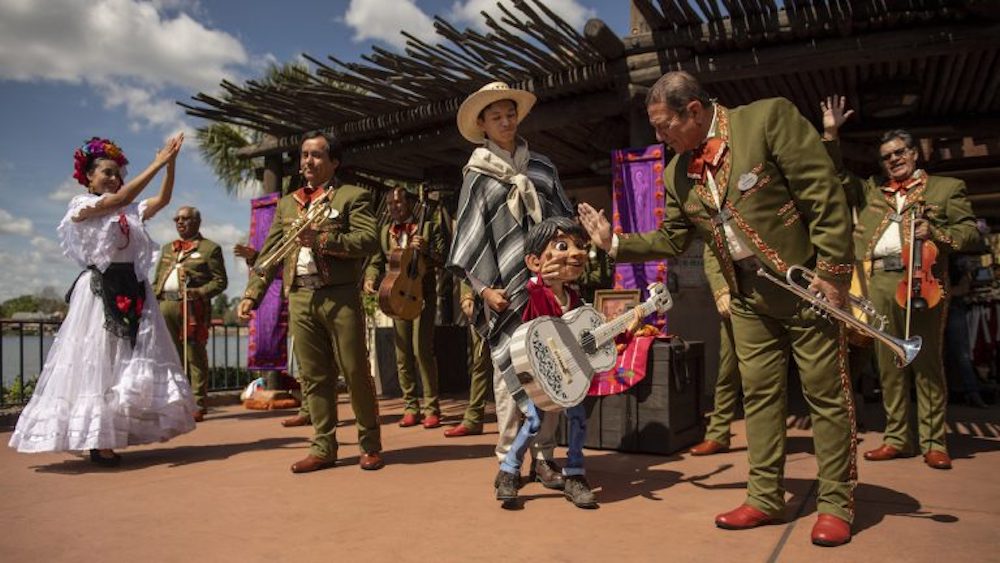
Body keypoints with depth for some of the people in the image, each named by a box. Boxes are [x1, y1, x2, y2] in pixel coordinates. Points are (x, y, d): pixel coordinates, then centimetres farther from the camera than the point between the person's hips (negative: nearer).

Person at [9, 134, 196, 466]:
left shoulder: (129, 212, 16)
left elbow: (163, 200, 4)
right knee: (98, 364, -4)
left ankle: (114, 436, 12)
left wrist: (171, 165, -9)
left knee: (132, 362, 4)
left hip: (132, 290, 6)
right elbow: (121, 198, -17)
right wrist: (156, 164, -18)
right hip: (100, 292, -6)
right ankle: (98, 441, 0)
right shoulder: (81, 205, 0)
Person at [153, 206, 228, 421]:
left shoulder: (210, 248, 3)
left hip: (192, 307, -6)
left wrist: (201, 292, -18)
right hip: (165, 305, 6)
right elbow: (157, 279, 24)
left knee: (194, 356, -4)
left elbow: (220, 280, -3)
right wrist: (153, 299, 9)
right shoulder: (167, 248, 24)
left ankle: (198, 405, 1)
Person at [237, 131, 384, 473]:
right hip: (300, 298, 5)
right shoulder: (287, 204, 20)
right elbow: (269, 253, 17)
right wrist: (252, 294, 8)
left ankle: (370, 445, 13)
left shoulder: (353, 196, 4)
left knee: (355, 373, 0)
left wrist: (323, 239, -18)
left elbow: (369, 241, -10)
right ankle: (324, 448, 17)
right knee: (314, 377, 8)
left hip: (340, 297, -5)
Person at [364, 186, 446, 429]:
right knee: (402, 354, 5)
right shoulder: (385, 232, 16)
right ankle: (410, 408, 14)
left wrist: (426, 250, -20)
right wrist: (370, 279, -4)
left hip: (423, 295, -4)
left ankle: (432, 409, -2)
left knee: (422, 350, -11)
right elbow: (376, 261, 16)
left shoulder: (428, 227, 4)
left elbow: (443, 258, -2)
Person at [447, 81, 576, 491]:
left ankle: (543, 456, 10)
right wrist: (485, 287, -8)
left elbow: (564, 221, 16)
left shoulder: (540, 167, 15)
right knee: (510, 370, -2)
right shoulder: (477, 176, 7)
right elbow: (471, 236, 2)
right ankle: (508, 456, 10)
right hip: (505, 290, -2)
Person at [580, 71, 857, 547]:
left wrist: (832, 270, -18)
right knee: (758, 397, 10)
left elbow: (824, 193, -16)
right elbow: (670, 240, 14)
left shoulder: (769, 117, -13)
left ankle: (836, 504, 16)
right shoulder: (677, 173, 5)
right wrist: (614, 243, 5)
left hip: (808, 284, -5)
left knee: (827, 395, 3)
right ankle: (764, 498, 22)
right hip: (749, 299, 6)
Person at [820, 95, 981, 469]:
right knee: (889, 364, 5)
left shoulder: (946, 187, 13)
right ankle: (897, 438, 12)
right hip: (879, 281, 3)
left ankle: (933, 442, 5)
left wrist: (936, 234, -12)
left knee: (927, 362, -2)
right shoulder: (871, 190, 22)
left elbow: (971, 233, 7)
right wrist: (830, 135, 10)